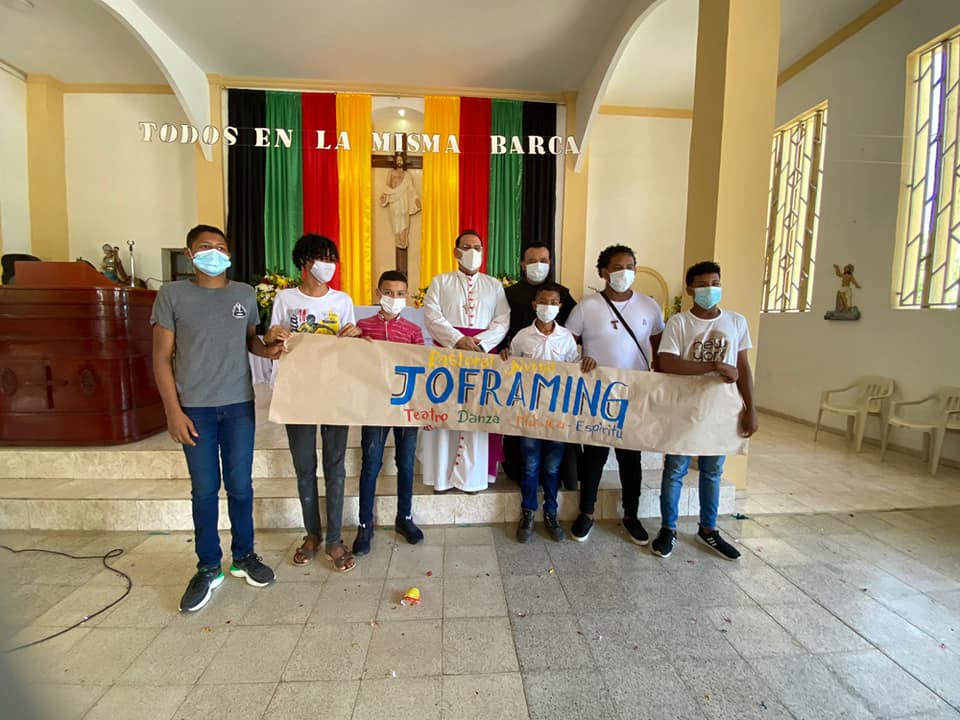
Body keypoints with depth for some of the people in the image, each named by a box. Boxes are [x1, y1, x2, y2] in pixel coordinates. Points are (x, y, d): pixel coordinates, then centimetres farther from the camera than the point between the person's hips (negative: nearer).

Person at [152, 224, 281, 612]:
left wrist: (267, 349, -7)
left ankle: (244, 555, 29)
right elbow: (162, 357, -3)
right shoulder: (172, 294, -3)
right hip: (195, 407, -2)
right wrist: (173, 410, -8)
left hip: (239, 404, 2)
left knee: (240, 484, 10)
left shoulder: (245, 294, 5)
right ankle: (208, 568, 25)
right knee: (204, 489, 8)